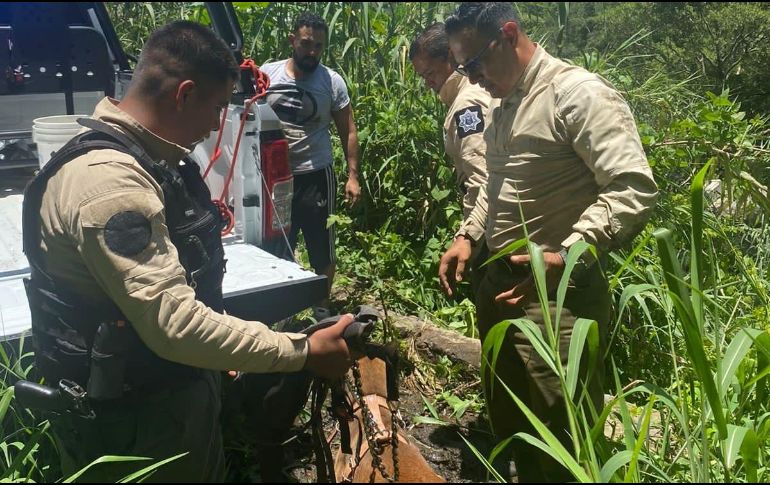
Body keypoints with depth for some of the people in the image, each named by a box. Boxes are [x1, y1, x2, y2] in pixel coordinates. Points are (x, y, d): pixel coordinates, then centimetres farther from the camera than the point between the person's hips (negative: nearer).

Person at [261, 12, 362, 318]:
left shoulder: (332, 82, -5)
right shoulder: (267, 74, -2)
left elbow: (348, 131, 0)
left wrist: (353, 176, -7)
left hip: (315, 176, -1)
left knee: (322, 246, 8)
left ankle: (323, 306, 28)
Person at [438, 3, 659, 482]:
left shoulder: (578, 92, -15)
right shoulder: (503, 108, 15)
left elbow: (634, 188, -23)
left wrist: (564, 257, -31)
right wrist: (468, 237, 12)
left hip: (558, 295, -9)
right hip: (501, 283, 9)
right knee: (510, 425, 21)